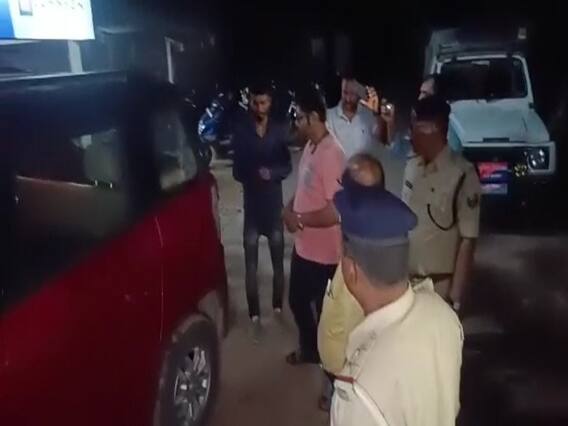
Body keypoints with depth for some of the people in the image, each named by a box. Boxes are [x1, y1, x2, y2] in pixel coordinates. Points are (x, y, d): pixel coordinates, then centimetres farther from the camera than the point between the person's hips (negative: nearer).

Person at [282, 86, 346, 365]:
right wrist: (289, 208, -1)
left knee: (325, 311, 12)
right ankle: (309, 349, 48)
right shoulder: (309, 147, 4)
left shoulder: (331, 154, -25)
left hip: (323, 252, -9)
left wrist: (298, 220, -19)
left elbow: (336, 212, -29)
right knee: (298, 301, 25)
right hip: (303, 246, 9)